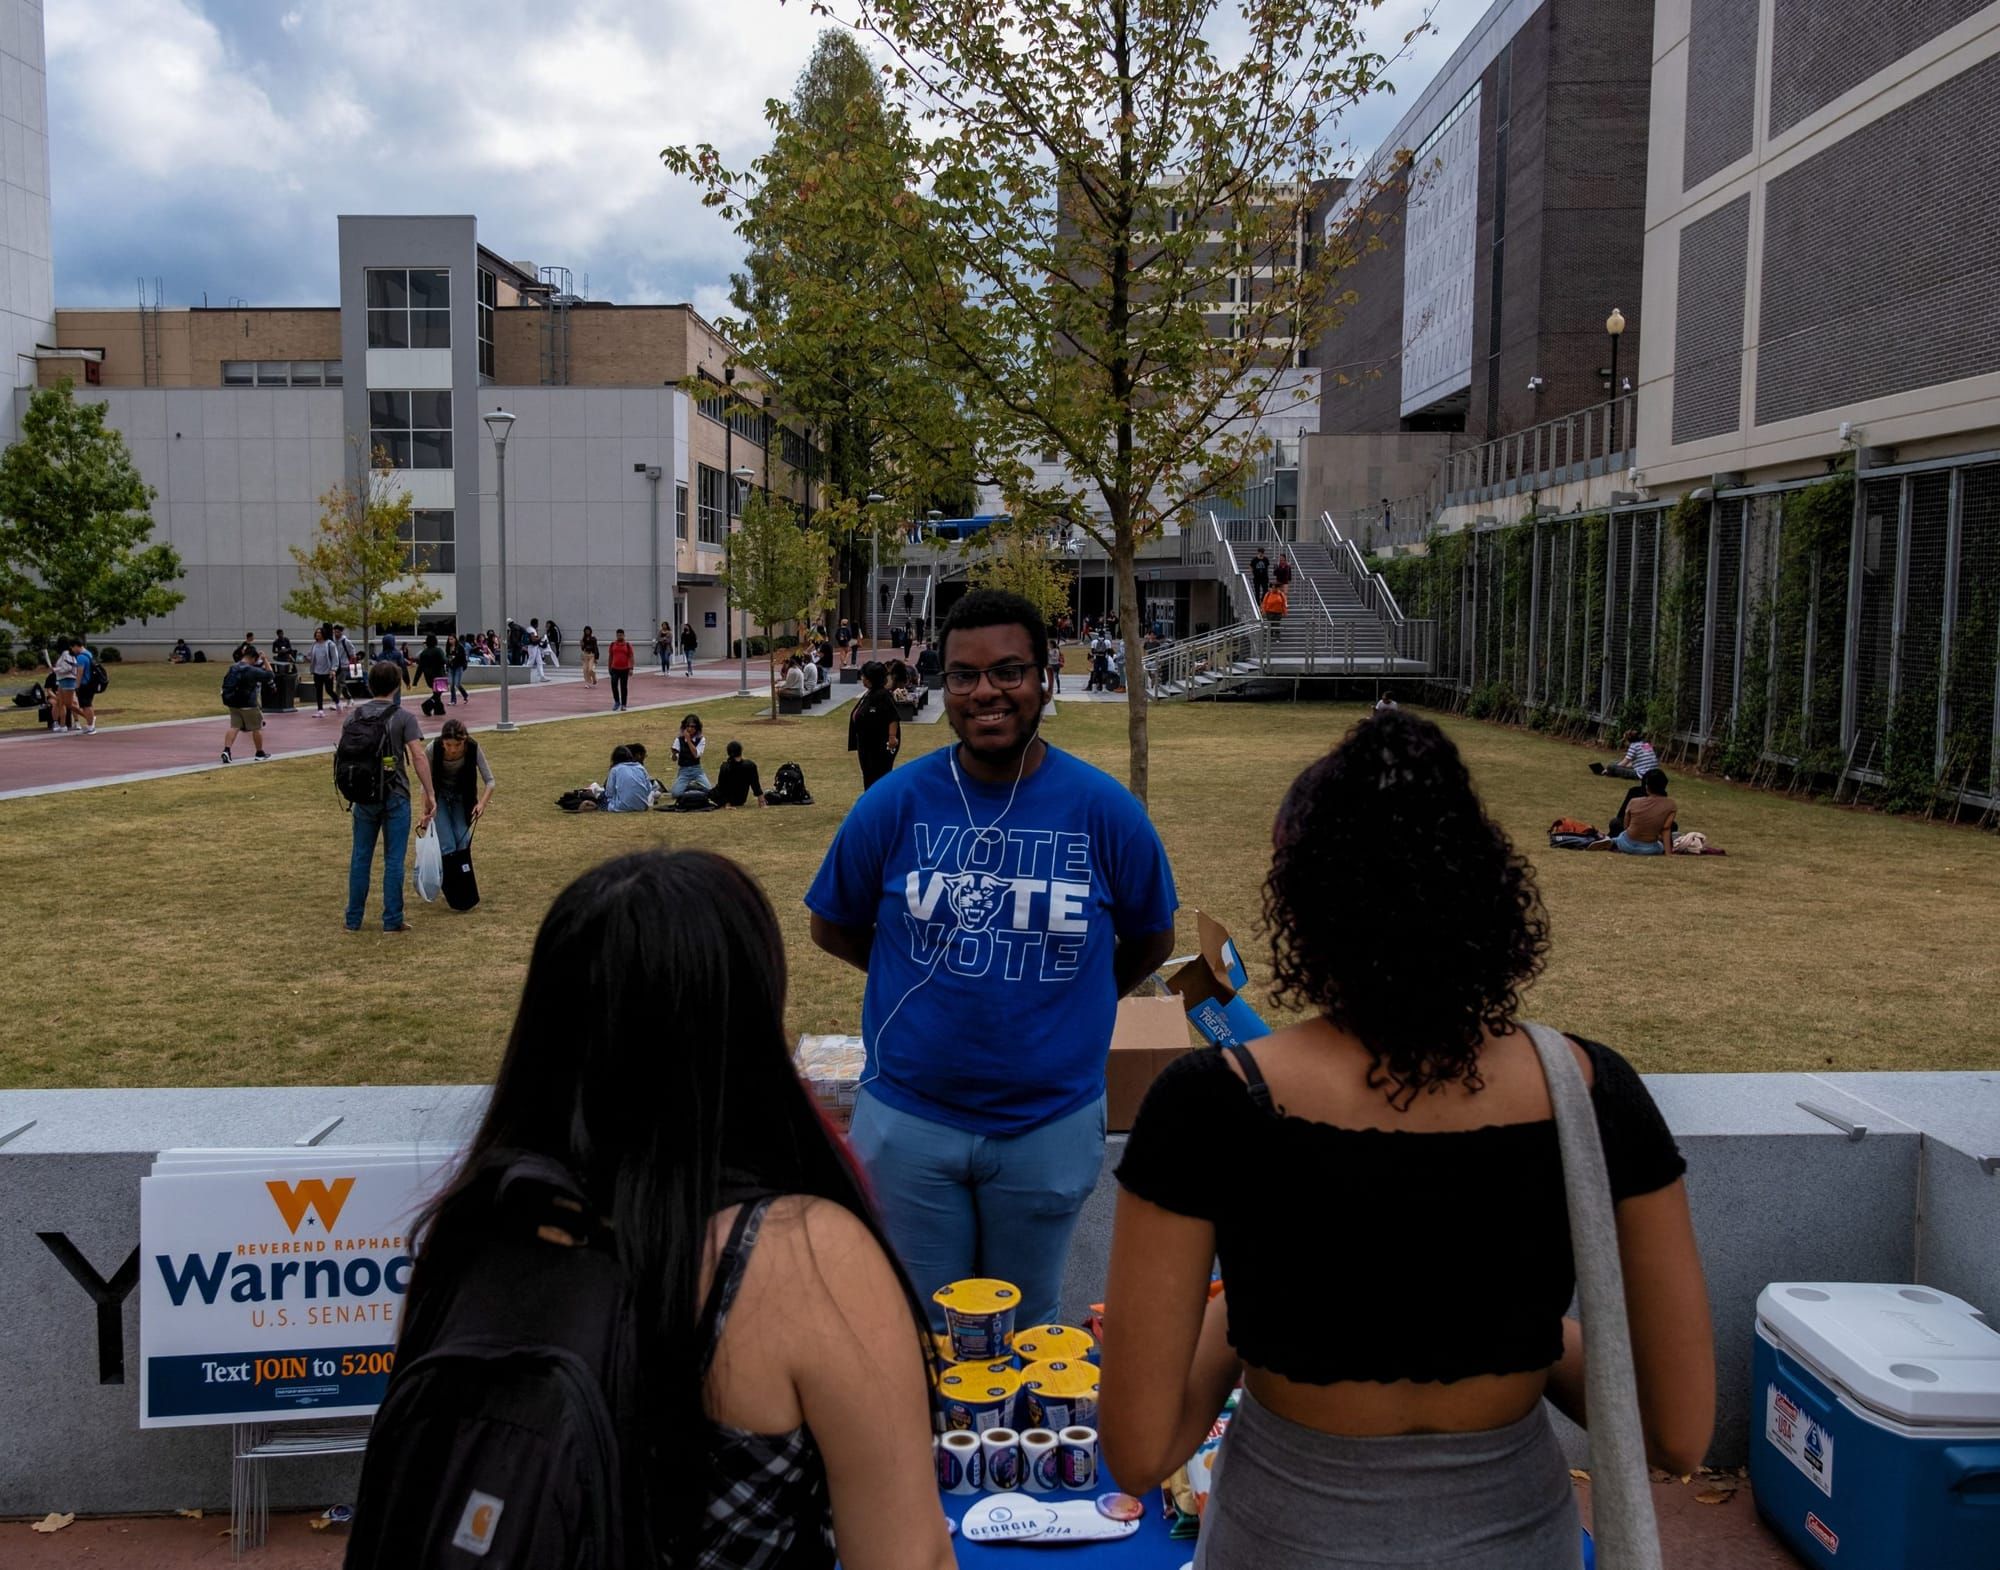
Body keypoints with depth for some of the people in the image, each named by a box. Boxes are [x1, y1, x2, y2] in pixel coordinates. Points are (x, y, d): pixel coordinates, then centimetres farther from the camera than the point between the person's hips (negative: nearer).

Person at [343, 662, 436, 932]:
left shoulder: (354, 716, 5)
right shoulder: (403, 717, -8)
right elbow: (418, 757, -16)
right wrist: (430, 794, -13)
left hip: (364, 796, 4)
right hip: (395, 797, -4)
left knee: (360, 857, 12)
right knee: (393, 859, 3)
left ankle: (354, 919, 18)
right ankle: (392, 920, 6)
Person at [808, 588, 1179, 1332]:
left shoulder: (1104, 809, -7)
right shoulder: (893, 803, -7)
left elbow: (1150, 940, 7)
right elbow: (832, 928, 7)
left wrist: (1058, 1003, 6)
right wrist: (935, 984, 6)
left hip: (1050, 1123, 0)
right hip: (908, 1118, 0)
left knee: (1028, 1326, 19)